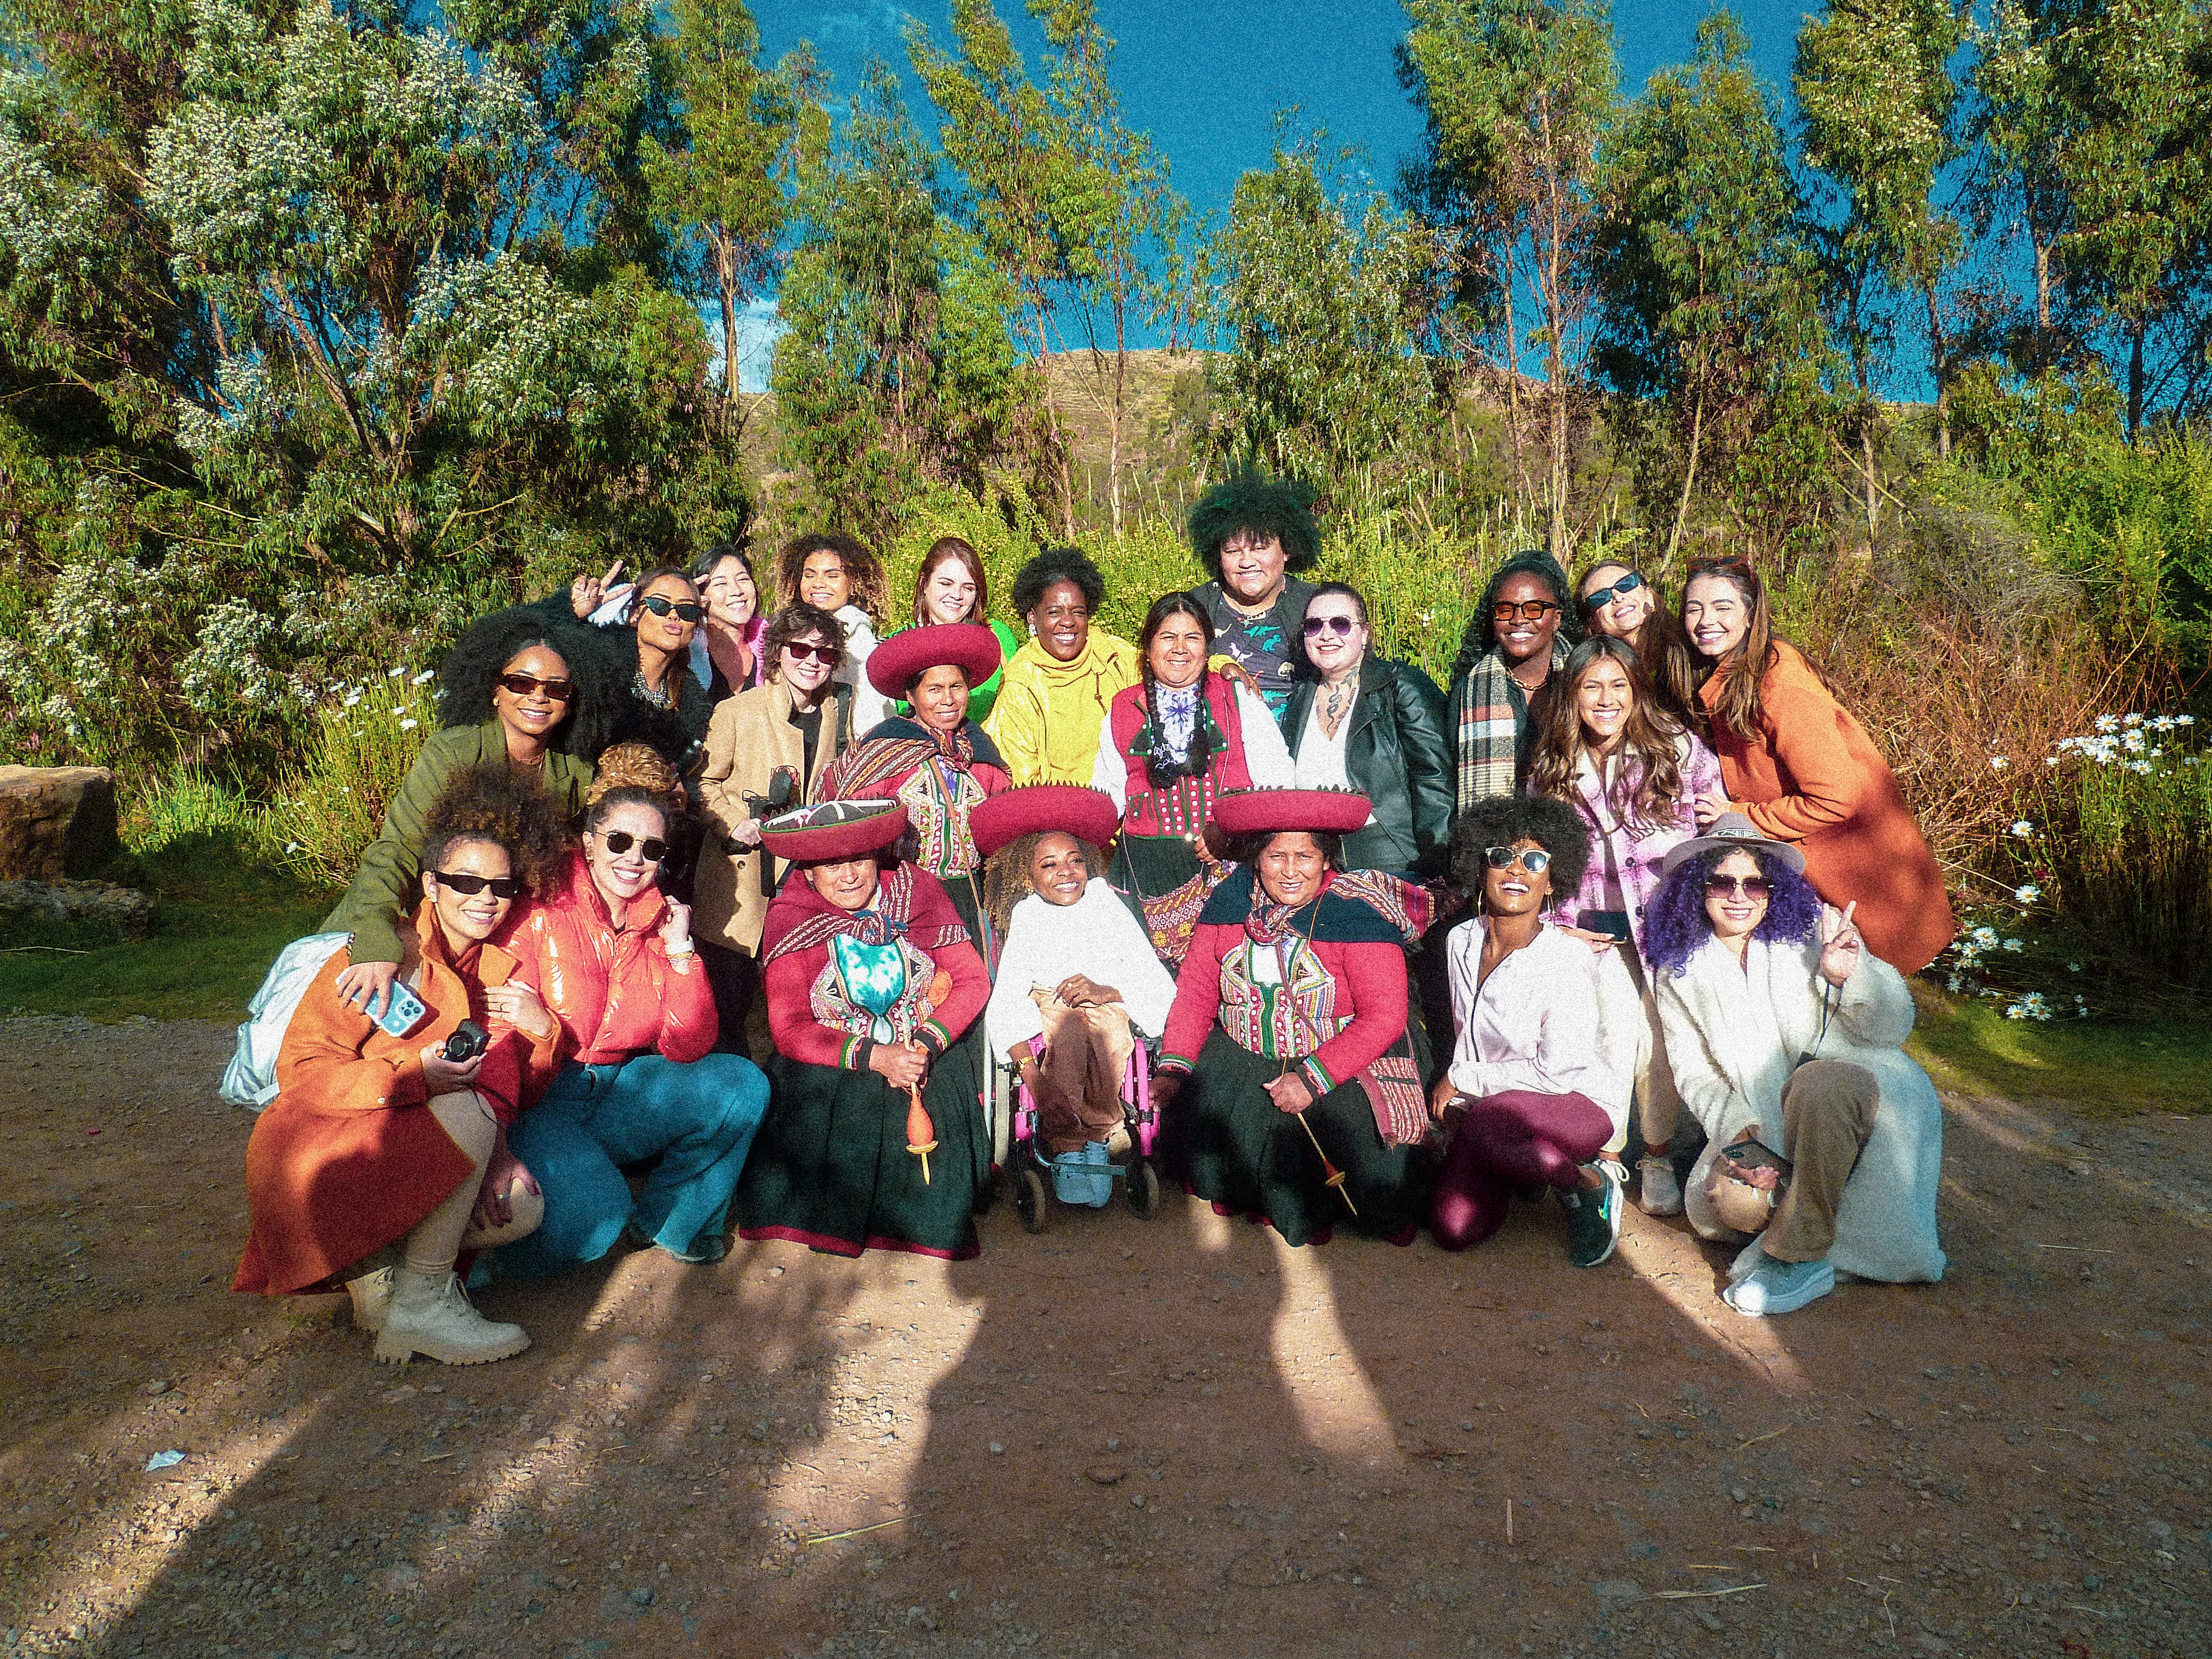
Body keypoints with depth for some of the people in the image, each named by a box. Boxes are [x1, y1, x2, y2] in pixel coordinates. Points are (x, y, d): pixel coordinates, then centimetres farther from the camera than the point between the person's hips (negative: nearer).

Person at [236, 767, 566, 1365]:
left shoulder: (502, 967, 5)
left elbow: (507, 1083, 4)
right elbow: (300, 1069, -18)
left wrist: (541, 1029, -19)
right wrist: (412, 1078, -34)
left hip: (415, 1155, 6)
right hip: (321, 1153, -6)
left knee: (521, 1208, -17)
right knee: (467, 1113, -32)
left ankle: (375, 1262, 0)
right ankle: (422, 1307, -20)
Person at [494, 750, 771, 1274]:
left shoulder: (661, 922, 5)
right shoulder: (542, 912, -11)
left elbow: (687, 1048, -1)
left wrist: (681, 952, -12)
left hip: (620, 1089, 6)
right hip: (544, 1101, -5)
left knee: (743, 1085, -11)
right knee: (593, 1221, -29)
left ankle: (668, 1223, 4)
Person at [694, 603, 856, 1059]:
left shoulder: (839, 710, 6)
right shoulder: (737, 712, -6)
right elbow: (706, 782, 3)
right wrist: (734, 823, -12)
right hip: (742, 872, -3)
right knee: (728, 998, 2)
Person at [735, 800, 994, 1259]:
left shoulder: (918, 890, -2)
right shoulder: (790, 918, -6)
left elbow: (972, 980, 0)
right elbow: (790, 1029, -10)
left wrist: (927, 1043, -17)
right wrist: (874, 1057, -23)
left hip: (921, 1054, 1)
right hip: (830, 1064, -1)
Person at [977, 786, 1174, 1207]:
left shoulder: (1109, 908, 7)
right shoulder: (1026, 919, 5)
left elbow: (1159, 984, -1)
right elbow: (1006, 998, -8)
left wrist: (1106, 991, -20)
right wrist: (1027, 1067, -24)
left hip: (1110, 1009, 0)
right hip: (1047, 1010, 0)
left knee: (1107, 1029, -36)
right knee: (1067, 1030, -36)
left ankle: (1098, 1137, -16)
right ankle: (1067, 1146, -21)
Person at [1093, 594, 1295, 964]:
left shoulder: (1239, 700, 9)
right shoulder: (1122, 711, 16)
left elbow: (1279, 784, 3)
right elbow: (1107, 793, 22)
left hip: (1227, 865, -1)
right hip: (1145, 871, 1)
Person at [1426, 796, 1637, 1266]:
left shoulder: (1568, 959, -18)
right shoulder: (1461, 942, 0)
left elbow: (1556, 1072, -19)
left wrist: (1461, 1079, -11)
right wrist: (1452, 1102, 5)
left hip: (1581, 1104, -5)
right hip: (1491, 1104, 6)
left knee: (1488, 1119, -37)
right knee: (1453, 1227, -14)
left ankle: (1589, 1182, -10)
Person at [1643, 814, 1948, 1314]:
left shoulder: (1815, 929, -3)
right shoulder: (1680, 972, 5)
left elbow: (1894, 1028, -6)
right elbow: (1694, 1074, 5)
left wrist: (1850, 976, -26)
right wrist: (1736, 1128, -14)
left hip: (1857, 1090, -2)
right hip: (1767, 1125, 3)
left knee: (1818, 1082, -37)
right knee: (1725, 1207, -25)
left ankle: (1798, 1257, -26)